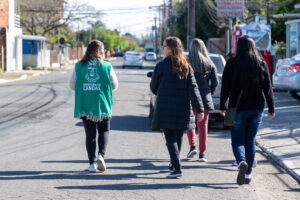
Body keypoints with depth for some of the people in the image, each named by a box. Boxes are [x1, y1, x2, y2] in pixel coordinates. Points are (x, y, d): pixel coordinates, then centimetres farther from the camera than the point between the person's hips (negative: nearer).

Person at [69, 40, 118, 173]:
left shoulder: (79, 66, 0)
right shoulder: (107, 66, -4)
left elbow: (72, 85, 3)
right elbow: (114, 86, 3)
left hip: (85, 105, 1)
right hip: (102, 104, -1)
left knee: (90, 134, 8)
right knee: (104, 131, 14)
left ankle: (92, 163, 4)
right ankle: (101, 155, -8)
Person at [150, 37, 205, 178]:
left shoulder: (161, 66, -9)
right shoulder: (186, 67, 2)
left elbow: (153, 87, 3)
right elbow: (193, 88, -3)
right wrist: (199, 109, -5)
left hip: (165, 109, -4)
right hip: (182, 109, 4)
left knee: (170, 139, -4)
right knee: (178, 138, 18)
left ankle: (177, 168, -16)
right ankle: (173, 164, 32)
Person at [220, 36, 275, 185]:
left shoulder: (232, 63, -6)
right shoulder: (261, 63, 1)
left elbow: (225, 87, -6)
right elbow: (268, 88, 1)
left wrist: (222, 106, 3)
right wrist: (271, 109, 6)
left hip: (238, 108, -3)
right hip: (256, 108, 3)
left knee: (237, 140, 4)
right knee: (250, 141, 12)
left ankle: (242, 162, -25)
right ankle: (247, 174, 12)